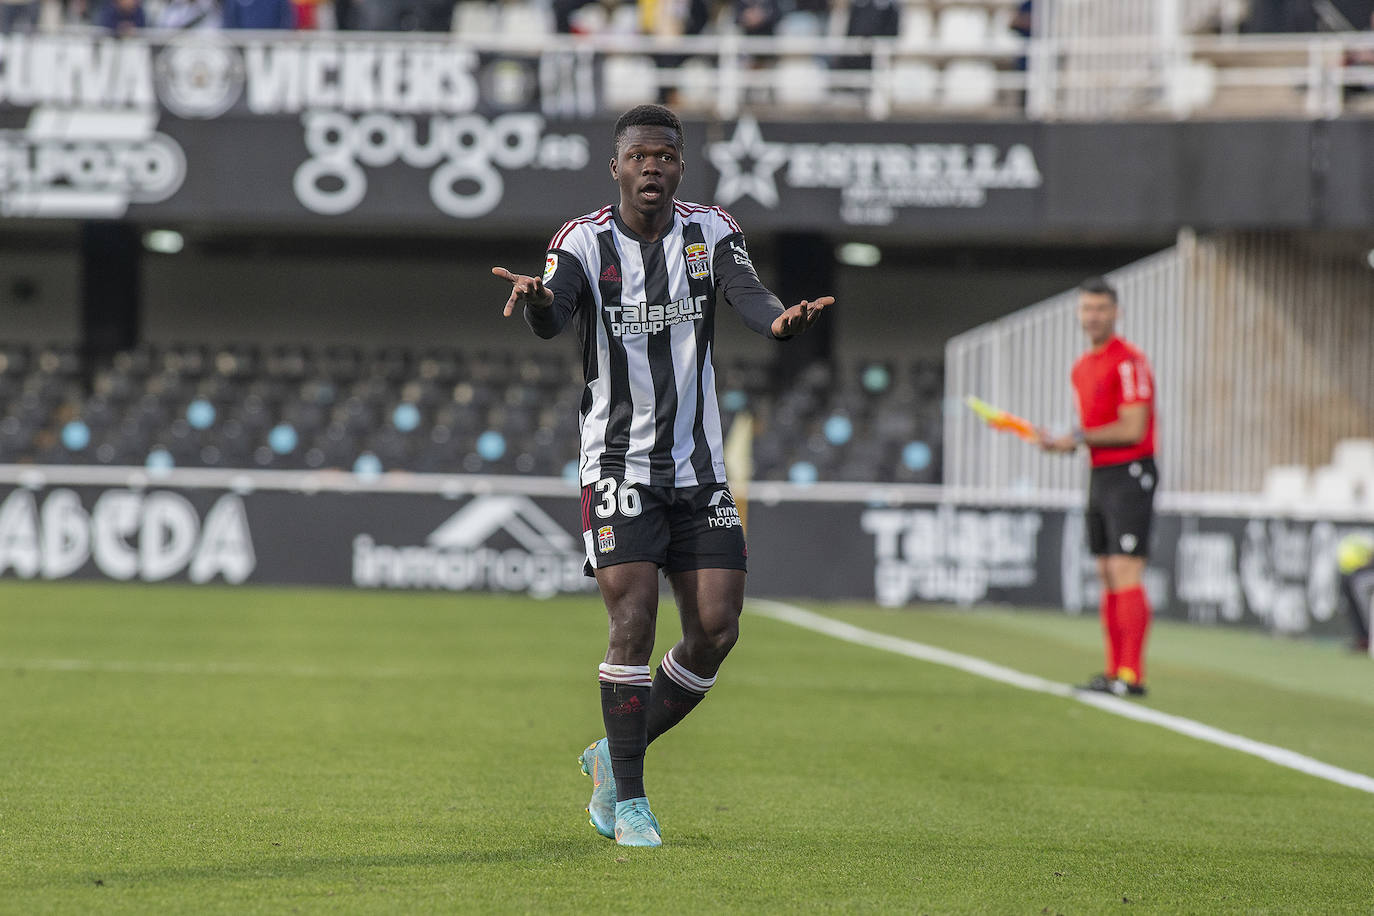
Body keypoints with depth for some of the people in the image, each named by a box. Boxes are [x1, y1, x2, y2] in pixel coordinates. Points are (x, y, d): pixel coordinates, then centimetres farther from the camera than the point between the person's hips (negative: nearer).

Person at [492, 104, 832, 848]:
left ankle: (615, 757, 20)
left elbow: (749, 299, -17)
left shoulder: (709, 232, 1)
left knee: (716, 631, -1)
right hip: (618, 465, -3)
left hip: (699, 467, 4)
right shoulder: (583, 242, -7)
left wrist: (780, 320, -41)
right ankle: (630, 803, -3)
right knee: (633, 620, -14)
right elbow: (551, 322, -26)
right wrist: (537, 304, -51)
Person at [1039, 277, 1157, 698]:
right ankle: (1114, 670, 13)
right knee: (1107, 576, 9)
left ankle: (1131, 675, -14)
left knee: (1126, 574, -13)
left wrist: (1079, 438, -13)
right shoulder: (1082, 368, 15)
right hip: (1100, 475, 9)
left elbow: (1132, 429, -18)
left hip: (1130, 473, -9)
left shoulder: (1128, 362, -12)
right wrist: (1061, 442, 3)